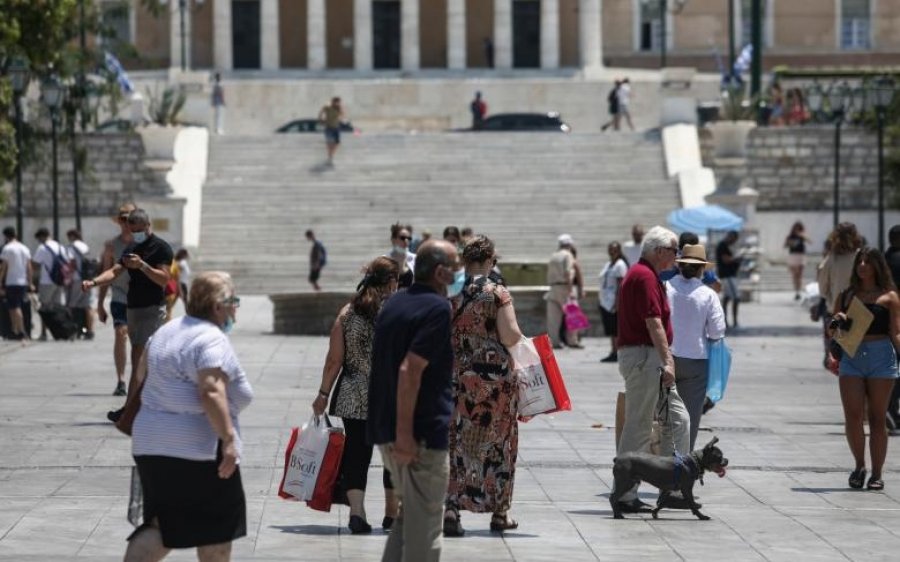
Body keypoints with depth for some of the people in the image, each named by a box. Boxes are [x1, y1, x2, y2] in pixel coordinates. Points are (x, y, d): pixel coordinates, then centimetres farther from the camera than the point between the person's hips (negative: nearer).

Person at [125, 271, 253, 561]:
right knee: (216, 526, 7)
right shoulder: (212, 340, -15)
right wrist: (229, 439, -26)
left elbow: (144, 372, 25)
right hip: (197, 450, -9)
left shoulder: (167, 331, 14)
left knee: (163, 525, 10)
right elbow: (212, 393, -26)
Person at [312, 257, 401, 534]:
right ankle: (392, 513, 22)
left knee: (357, 453, 4)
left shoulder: (347, 313, 2)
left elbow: (334, 360, 0)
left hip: (354, 398, 2)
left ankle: (357, 511, -10)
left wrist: (324, 393, 8)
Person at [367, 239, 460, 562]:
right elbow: (410, 370, -24)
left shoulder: (395, 303, 13)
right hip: (422, 434, -9)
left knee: (409, 513, 20)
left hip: (386, 429, 9)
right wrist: (404, 433, -23)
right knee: (424, 525, -1)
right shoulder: (437, 308, -14)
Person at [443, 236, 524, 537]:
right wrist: (518, 333, 6)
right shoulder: (498, 294, -9)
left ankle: (452, 508, -9)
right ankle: (500, 512, 18)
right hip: (497, 375, -2)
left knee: (458, 441, 6)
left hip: (458, 375, 2)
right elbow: (510, 337, -15)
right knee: (499, 443, 10)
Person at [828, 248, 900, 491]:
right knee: (852, 416, -9)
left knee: (877, 418, 1)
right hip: (851, 356, 2)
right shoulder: (845, 296, 15)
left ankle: (876, 474, 8)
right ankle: (859, 465, 10)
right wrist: (837, 323, -3)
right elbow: (832, 333, 19)